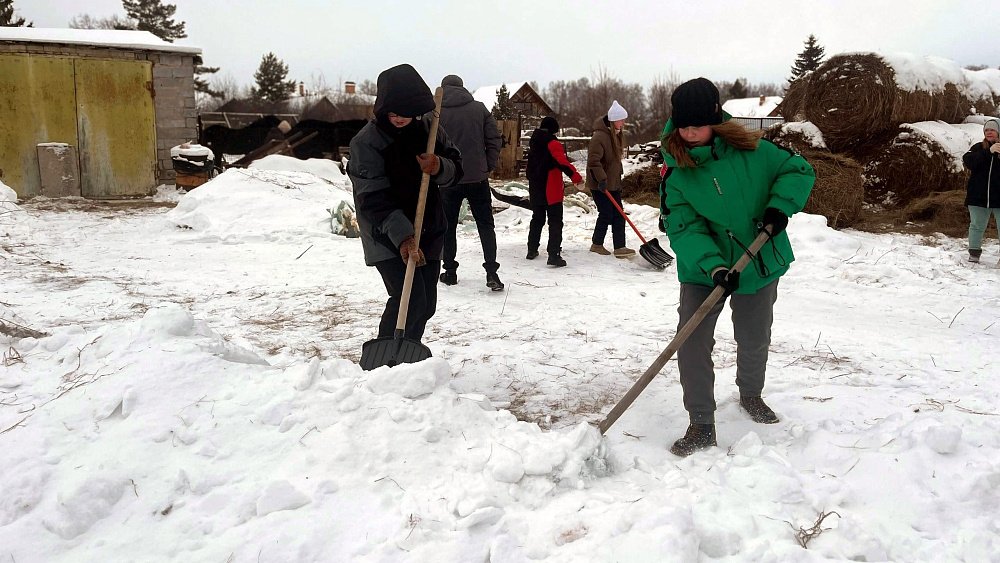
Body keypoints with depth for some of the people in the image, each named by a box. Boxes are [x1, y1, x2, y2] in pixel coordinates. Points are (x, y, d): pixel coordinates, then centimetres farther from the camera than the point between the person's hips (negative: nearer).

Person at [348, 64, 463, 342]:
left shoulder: (427, 126, 0)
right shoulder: (366, 142, -17)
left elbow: (456, 167, 6)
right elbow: (373, 199, -23)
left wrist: (439, 167, -19)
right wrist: (402, 237, -35)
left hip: (428, 232, 6)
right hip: (387, 238, -6)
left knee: (426, 304, 10)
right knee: (411, 300, -18)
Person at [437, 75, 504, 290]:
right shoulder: (480, 108, 1)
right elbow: (494, 139, 0)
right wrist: (489, 166, 7)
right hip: (478, 177, 1)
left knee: (448, 226, 13)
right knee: (485, 224, 7)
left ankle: (450, 272, 17)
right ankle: (491, 273, -2)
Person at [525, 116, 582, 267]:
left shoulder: (534, 142, 12)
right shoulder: (552, 143, -13)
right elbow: (562, 162, -26)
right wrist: (576, 176, -30)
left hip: (535, 188, 8)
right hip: (551, 190, -7)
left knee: (537, 219, 20)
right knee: (555, 222, -5)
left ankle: (532, 250, 25)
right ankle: (554, 254, -13)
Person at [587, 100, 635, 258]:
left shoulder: (617, 135, 10)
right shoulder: (600, 136, -20)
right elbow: (593, 160, -25)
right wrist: (602, 179, -26)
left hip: (613, 182, 9)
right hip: (600, 184, -9)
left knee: (618, 215, 4)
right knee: (606, 214, -2)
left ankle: (620, 247, 5)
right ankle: (597, 244, 15)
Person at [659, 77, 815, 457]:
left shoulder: (752, 152, -12)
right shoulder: (676, 172, -12)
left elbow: (799, 170, -1)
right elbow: (683, 227, -17)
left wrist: (780, 205, -19)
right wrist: (712, 265, -31)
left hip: (760, 265, 1)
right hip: (702, 271, -1)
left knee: (754, 341, 16)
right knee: (692, 342, -12)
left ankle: (750, 395, 46)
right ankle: (701, 425, 2)